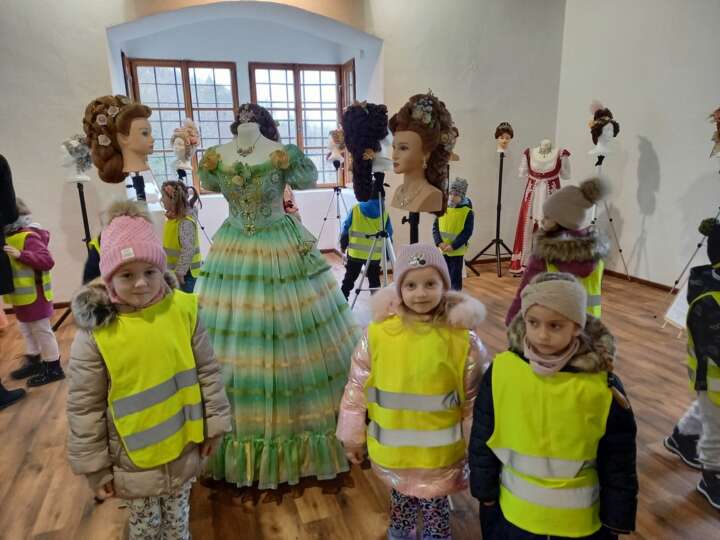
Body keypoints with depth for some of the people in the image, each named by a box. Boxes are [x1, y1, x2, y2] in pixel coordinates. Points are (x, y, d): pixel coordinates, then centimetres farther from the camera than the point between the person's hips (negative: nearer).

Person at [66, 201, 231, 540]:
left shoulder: (183, 310, -13)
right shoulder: (95, 332, -18)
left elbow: (207, 372, -4)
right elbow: (84, 408, -10)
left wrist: (214, 423, 2)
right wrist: (93, 466, -4)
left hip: (185, 447, 2)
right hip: (134, 459, -1)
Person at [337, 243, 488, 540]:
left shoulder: (462, 336, -16)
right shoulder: (378, 331, -15)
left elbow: (475, 397, -6)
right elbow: (357, 385, -5)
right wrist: (352, 435, 2)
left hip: (439, 451, -1)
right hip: (392, 448, 2)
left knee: (436, 509, 20)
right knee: (400, 503, 27)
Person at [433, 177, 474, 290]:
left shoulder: (467, 212, -10)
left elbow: (467, 233, -12)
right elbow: (435, 227, 3)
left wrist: (453, 246, -19)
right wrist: (439, 242, -11)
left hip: (457, 251, -4)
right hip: (442, 250, 4)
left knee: (455, 277, 3)